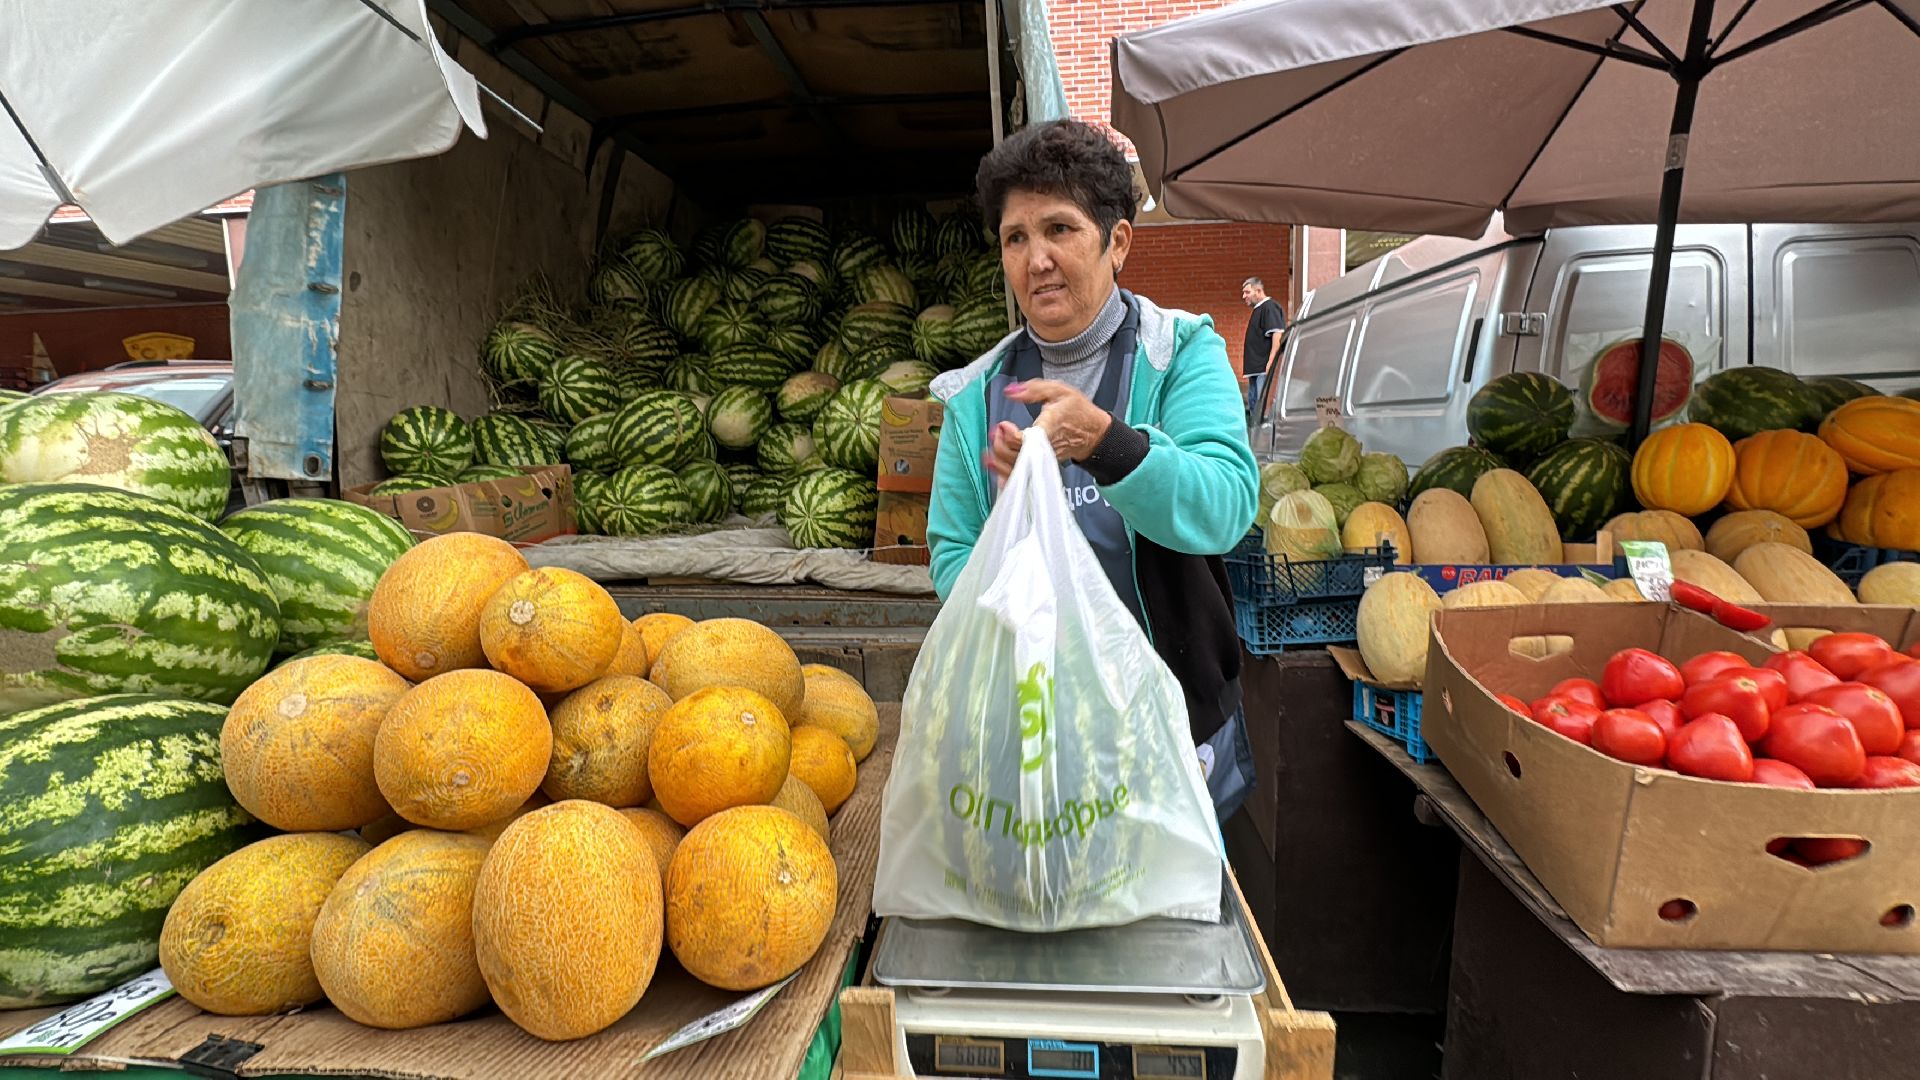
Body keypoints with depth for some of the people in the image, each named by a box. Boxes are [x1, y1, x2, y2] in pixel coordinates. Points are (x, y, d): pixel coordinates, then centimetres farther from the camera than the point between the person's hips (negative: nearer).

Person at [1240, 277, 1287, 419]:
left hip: (1265, 369, -11)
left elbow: (1277, 334, -20)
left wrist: (1270, 362, -26)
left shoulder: (1270, 307, -9)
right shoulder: (1258, 309, 22)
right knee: (1253, 403, 15)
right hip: (1256, 369, 11)